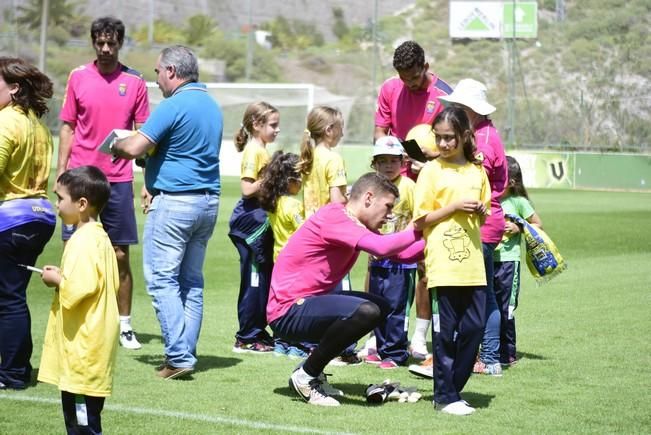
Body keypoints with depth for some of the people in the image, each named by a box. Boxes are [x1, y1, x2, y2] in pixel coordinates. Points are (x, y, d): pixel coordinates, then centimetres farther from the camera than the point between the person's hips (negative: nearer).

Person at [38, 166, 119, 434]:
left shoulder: (82, 242, -18)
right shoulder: (100, 237, 12)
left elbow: (77, 289, -28)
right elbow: (112, 283, 18)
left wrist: (57, 280, -8)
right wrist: (64, 277, 12)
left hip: (83, 346, -10)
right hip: (90, 340, 10)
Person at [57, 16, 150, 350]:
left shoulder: (135, 82, 3)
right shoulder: (78, 77, 4)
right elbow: (67, 128, 8)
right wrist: (61, 173, 2)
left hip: (119, 179, 0)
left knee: (120, 256, 3)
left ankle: (124, 326, 11)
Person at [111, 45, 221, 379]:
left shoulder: (174, 106, -14)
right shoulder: (212, 106, 14)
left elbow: (134, 148, -18)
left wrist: (115, 145, 4)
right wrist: (153, 152, 22)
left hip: (174, 201, -8)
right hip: (209, 200, 8)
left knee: (161, 279, -4)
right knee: (191, 280, 12)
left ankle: (178, 356, -11)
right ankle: (185, 354, 12)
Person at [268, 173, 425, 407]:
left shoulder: (355, 225, 13)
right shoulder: (333, 216, -17)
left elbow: (401, 253, 14)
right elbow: (381, 247, -30)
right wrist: (419, 230, -17)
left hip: (308, 303, 11)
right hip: (288, 312, -11)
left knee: (381, 307, 17)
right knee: (366, 311, -29)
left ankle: (314, 371, 13)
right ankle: (306, 376, -10)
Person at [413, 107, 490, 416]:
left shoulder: (477, 171, 12)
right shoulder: (432, 171, -1)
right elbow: (419, 221, -5)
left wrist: (481, 211, -3)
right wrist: (454, 207, -14)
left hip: (473, 264, 5)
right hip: (444, 265, -5)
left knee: (474, 327, 4)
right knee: (446, 331, -1)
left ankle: (454, 389, 16)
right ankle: (445, 396, 6)